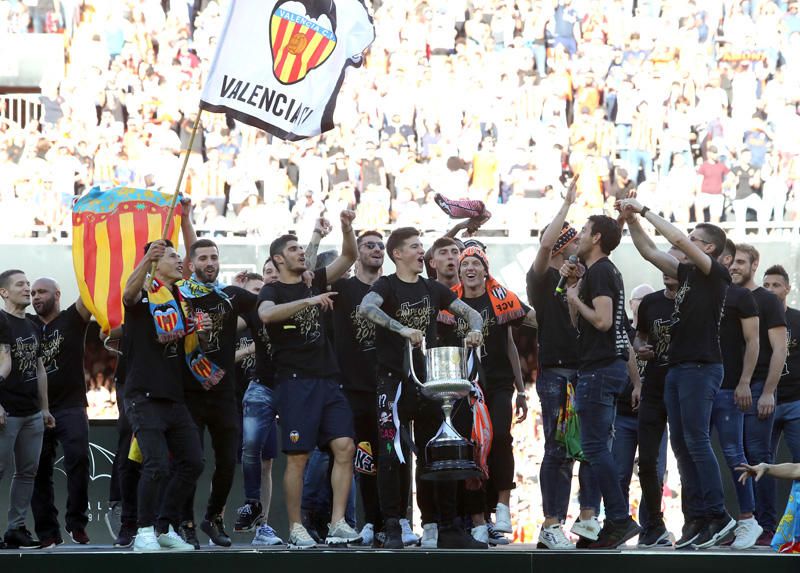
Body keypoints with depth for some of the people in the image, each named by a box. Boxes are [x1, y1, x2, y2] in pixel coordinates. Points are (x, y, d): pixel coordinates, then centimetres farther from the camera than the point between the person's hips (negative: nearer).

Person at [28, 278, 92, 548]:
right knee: (40, 470, 0)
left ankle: (77, 523, -5)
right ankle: (47, 532, 3)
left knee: (78, 460, -15)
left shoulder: (72, 319, 4)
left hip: (71, 407, -2)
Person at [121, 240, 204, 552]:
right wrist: (147, 258, -46)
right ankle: (145, 533, -5)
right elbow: (129, 294, -31)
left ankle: (165, 527, 16)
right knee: (157, 464, -16)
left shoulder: (182, 299, 17)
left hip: (175, 395, 8)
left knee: (192, 462, 5)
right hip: (145, 395, -7)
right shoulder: (144, 292, -5)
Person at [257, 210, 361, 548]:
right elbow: (266, 314, -23)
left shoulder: (314, 283, 18)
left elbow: (349, 257, 15)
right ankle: (296, 528, -1)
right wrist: (308, 301, -28)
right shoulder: (273, 291, 1)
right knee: (298, 456, -7)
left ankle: (337, 524, -7)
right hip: (296, 381, -6)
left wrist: (347, 228, -3)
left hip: (327, 379, 6)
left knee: (345, 447, -7)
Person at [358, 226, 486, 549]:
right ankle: (392, 530, -4)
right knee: (392, 456, -8)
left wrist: (475, 329, -9)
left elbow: (469, 312, 14)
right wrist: (402, 329, -36)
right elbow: (366, 308, -25)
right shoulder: (387, 286, -4)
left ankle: (447, 528, 12)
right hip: (395, 381, -6)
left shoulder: (432, 289, 13)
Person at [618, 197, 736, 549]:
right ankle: (700, 517, 6)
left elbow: (678, 240, -16)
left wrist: (645, 210, -9)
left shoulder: (716, 273, -6)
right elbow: (649, 252, 22)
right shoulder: (687, 273, 17)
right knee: (681, 444, 5)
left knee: (696, 441, -13)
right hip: (678, 367, 9)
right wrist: (632, 220, 11)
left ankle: (718, 516, -13)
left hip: (701, 368, -9)